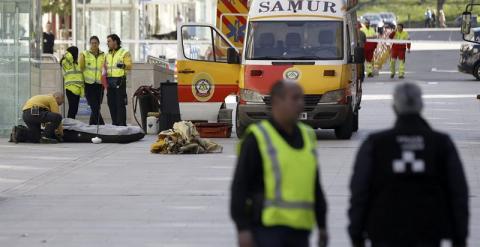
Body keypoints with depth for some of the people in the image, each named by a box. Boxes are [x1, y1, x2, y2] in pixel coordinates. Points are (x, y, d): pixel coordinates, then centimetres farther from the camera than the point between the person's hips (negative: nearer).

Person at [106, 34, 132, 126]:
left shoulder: (124, 53, -1)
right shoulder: (108, 54, 19)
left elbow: (129, 66, -9)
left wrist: (123, 65, -26)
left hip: (119, 80, -7)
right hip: (110, 80, 7)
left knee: (120, 103, -9)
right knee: (111, 103, 6)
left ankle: (122, 123, -8)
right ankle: (115, 123, 13)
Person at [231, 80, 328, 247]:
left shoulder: (307, 136, 14)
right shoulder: (257, 138, -6)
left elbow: (315, 185, 21)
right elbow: (240, 185, -8)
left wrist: (322, 224, 18)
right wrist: (242, 229, -15)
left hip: (299, 230, 7)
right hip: (267, 228, -6)